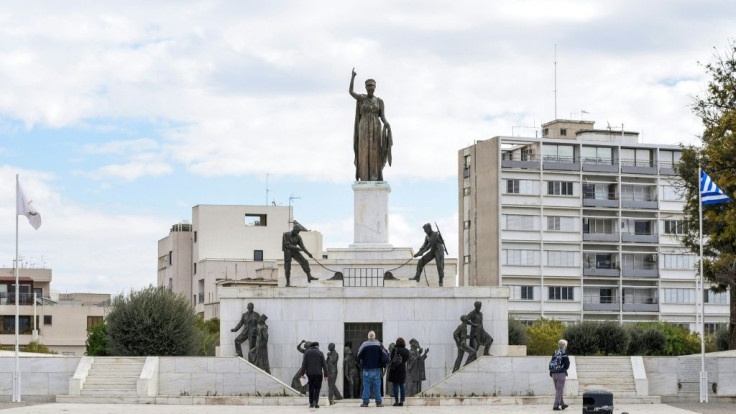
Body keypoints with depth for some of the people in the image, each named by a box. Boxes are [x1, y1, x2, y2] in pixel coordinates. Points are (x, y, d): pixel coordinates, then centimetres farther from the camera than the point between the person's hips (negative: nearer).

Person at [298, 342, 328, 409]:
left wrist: (302, 373, -2)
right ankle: (315, 401, -14)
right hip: (318, 373, -2)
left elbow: (304, 363, -3)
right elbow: (324, 365, -2)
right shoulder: (320, 353, -1)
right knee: (317, 388, 4)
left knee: (311, 389, 11)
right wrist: (326, 375, 2)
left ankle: (311, 403, 9)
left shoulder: (307, 352, 2)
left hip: (309, 373, 2)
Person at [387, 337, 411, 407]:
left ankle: (396, 401, -3)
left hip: (395, 370, -4)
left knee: (395, 385, -1)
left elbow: (391, 358, -12)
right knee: (402, 385, 9)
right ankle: (402, 401, 6)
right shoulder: (406, 351, 3)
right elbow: (407, 359, 9)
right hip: (403, 369, 4)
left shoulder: (395, 349, -12)